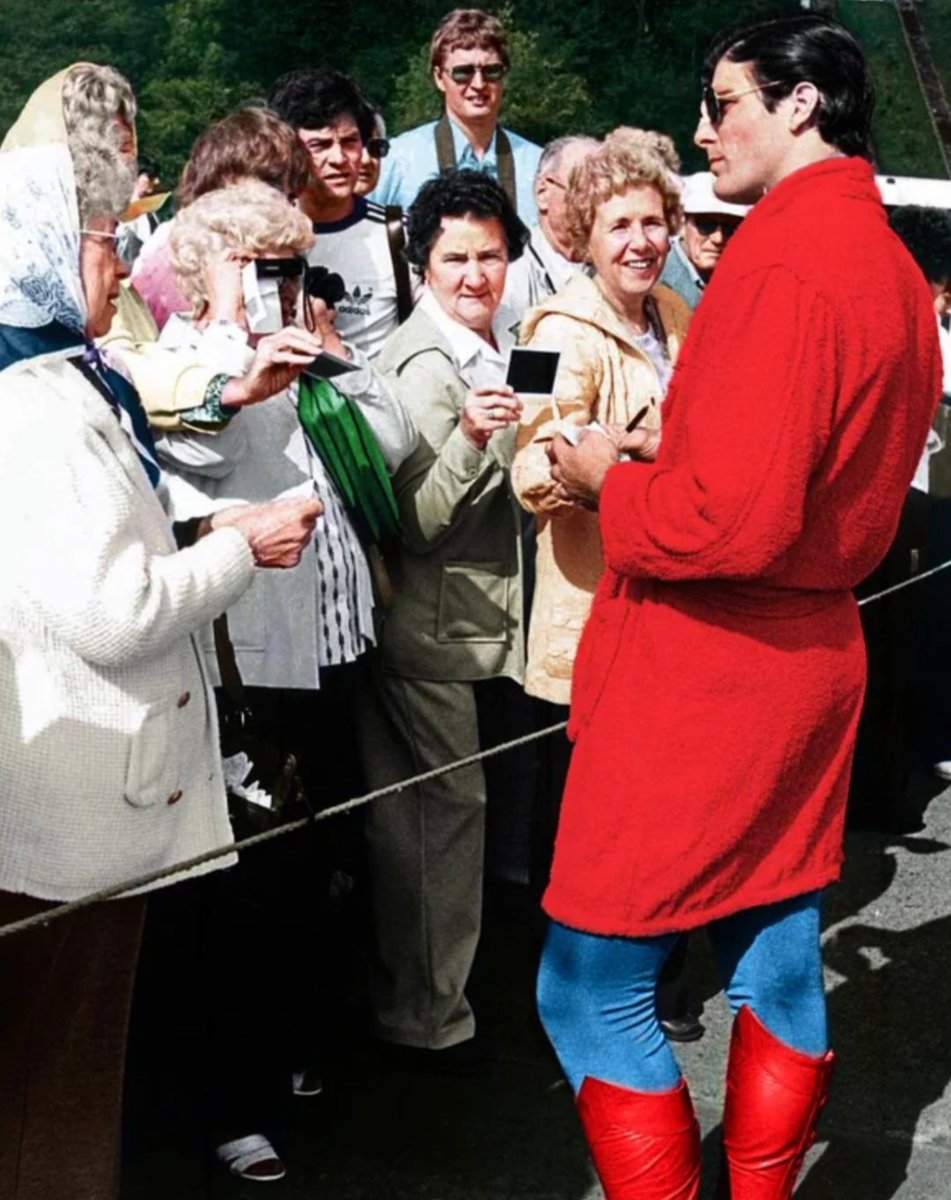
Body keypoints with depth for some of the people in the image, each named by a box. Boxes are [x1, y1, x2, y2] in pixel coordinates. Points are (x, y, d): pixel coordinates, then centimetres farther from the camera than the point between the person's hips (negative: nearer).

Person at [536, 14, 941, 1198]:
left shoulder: (781, 263, -20)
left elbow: (735, 519, -26)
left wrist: (611, 483, -9)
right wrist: (675, 454, 11)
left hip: (701, 669, -10)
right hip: (814, 649, 10)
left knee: (590, 989, 0)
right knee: (777, 968, 17)